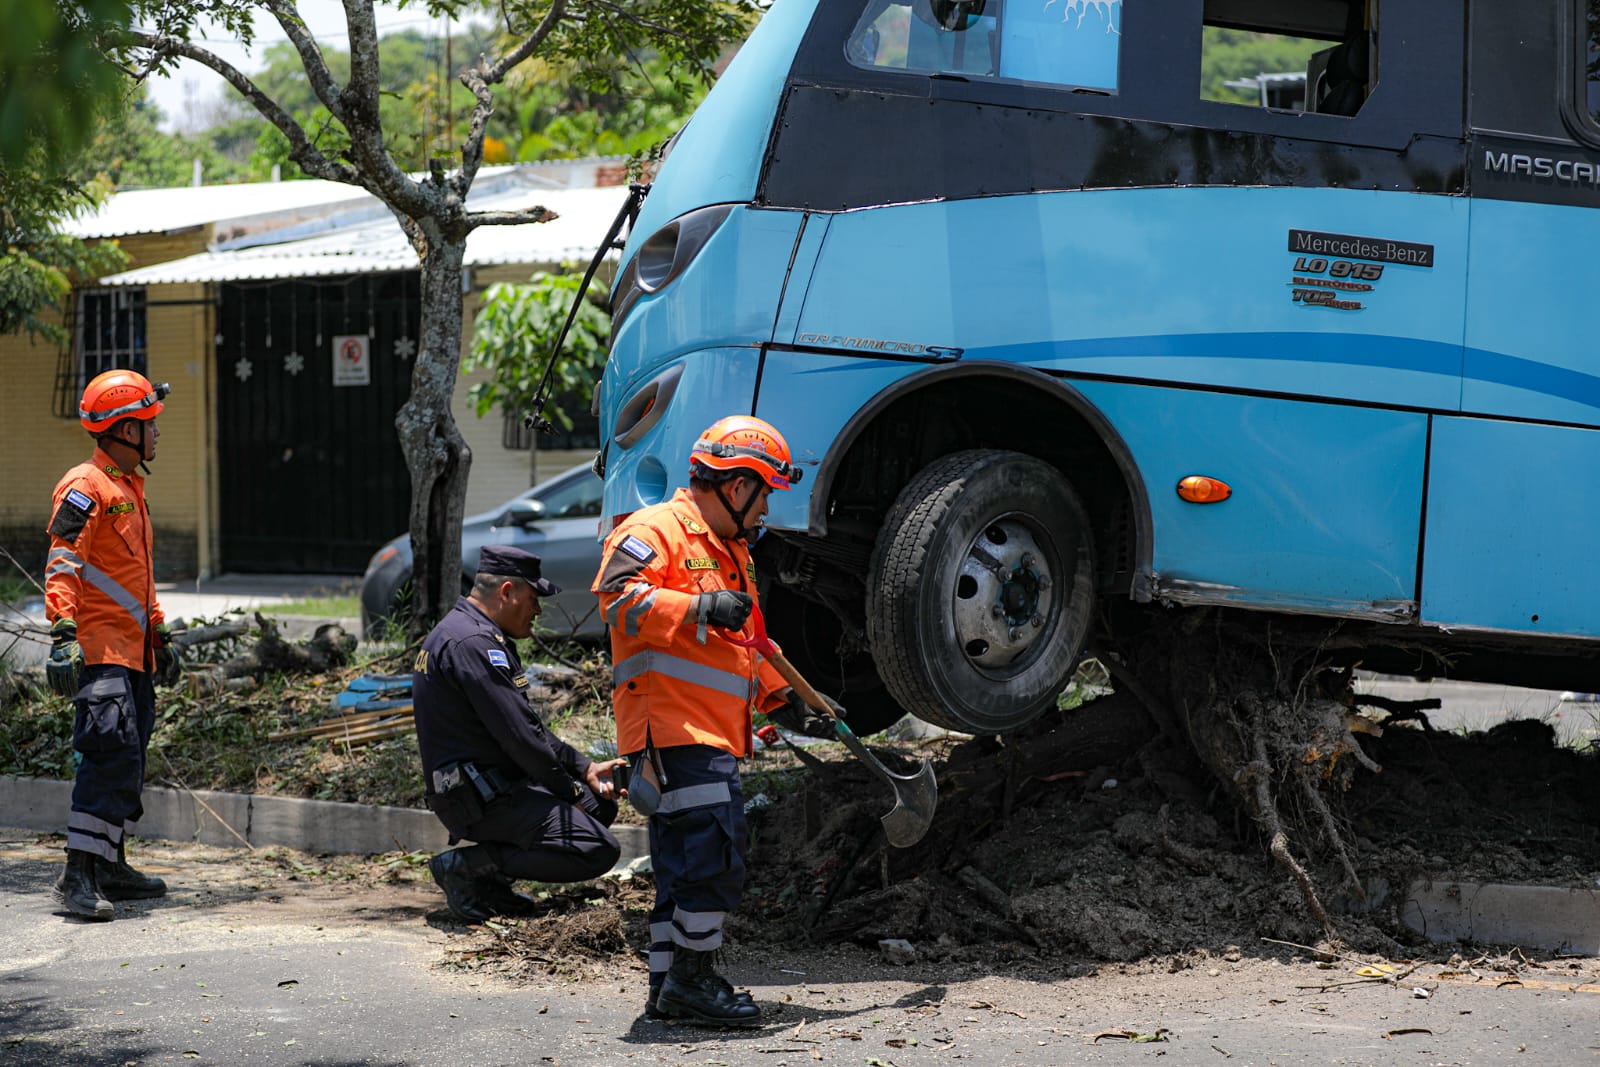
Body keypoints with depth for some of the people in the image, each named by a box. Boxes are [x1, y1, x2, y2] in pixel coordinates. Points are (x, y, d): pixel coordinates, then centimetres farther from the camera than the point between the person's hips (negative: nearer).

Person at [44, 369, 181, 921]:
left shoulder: (129, 487, 20)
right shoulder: (85, 487, -11)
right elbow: (61, 566, -18)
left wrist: (159, 633, 30)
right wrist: (63, 633, -27)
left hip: (133, 650, 10)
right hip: (100, 648, -10)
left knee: (128, 758, 13)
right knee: (112, 753, -17)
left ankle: (110, 866, 22)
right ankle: (78, 873, -17)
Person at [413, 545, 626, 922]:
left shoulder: (459, 632, 17)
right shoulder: (473, 643, -18)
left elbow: (528, 725, 21)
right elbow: (519, 736, -20)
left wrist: (585, 768, 13)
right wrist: (570, 793, -8)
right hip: (483, 798, -11)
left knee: (602, 803, 21)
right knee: (598, 851, -17)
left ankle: (491, 878, 10)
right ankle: (468, 867, -11)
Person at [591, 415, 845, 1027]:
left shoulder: (730, 551, 26)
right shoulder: (657, 532, -7)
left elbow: (747, 652, 35)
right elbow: (617, 597, -23)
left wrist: (789, 705, 28)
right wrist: (699, 607, -29)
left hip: (714, 736, 10)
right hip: (673, 730, -10)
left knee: (684, 863, 11)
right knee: (714, 854, -15)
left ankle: (669, 987, 15)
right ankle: (691, 980, -8)